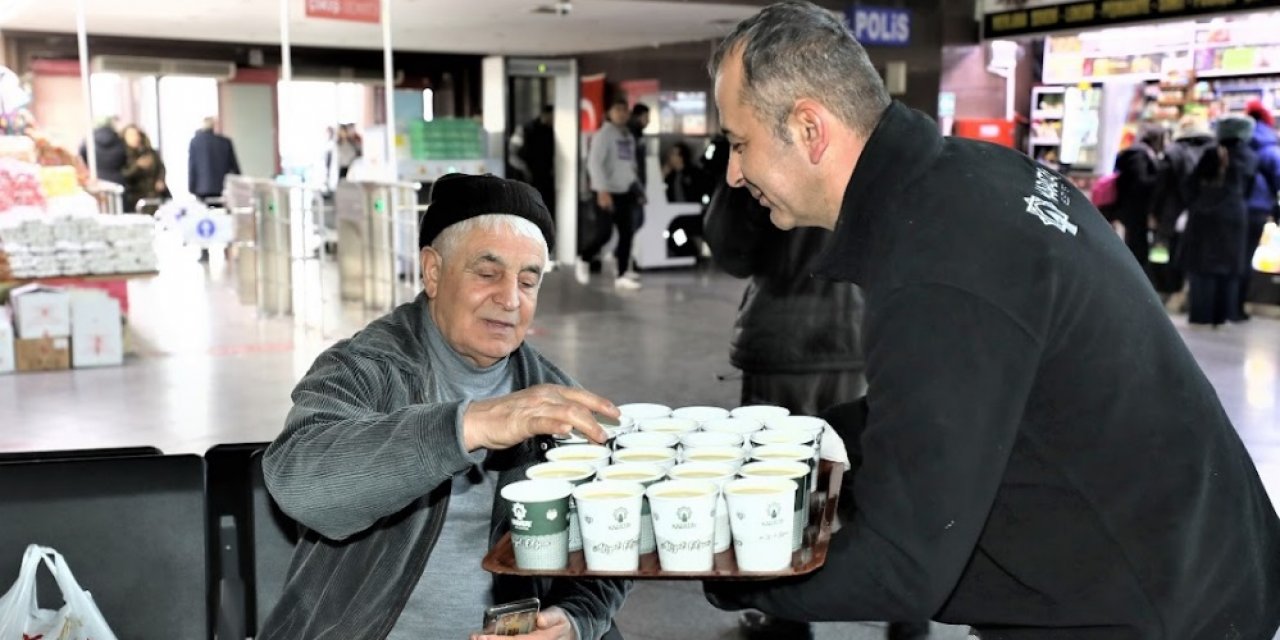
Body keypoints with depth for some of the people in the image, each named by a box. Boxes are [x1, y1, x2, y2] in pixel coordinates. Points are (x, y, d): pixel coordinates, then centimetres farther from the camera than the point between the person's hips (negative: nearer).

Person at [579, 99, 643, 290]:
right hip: (607, 191, -7)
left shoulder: (629, 136, 12)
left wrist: (636, 186, 14)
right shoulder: (604, 134, -10)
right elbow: (594, 163, -17)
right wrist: (602, 190, -24)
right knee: (604, 234, -6)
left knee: (627, 233, 2)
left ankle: (622, 274, 7)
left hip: (626, 191, 7)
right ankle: (584, 259, 20)